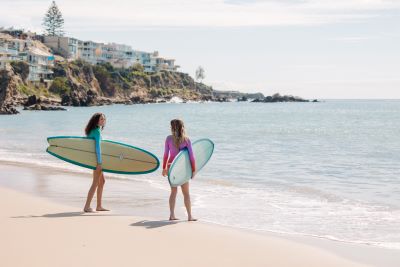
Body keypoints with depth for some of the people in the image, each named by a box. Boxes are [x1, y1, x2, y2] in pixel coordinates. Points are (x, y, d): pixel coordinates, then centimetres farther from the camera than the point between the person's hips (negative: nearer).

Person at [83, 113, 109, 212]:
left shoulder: (94, 130, 13)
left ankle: (99, 206, 20)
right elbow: (98, 147, -23)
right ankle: (87, 206, -9)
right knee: (96, 183, -8)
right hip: (97, 158, -10)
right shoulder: (97, 131, -17)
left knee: (102, 181, 16)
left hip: (95, 158, 10)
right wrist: (99, 162, -26)